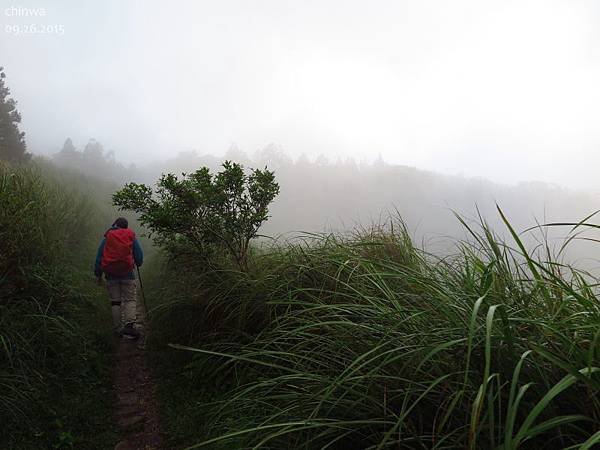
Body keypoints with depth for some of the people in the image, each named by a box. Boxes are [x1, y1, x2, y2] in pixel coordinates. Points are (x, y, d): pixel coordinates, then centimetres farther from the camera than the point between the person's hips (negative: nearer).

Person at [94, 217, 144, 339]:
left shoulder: (107, 238, 10)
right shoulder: (131, 237, 7)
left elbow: (99, 256, 9)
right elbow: (139, 255, 7)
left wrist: (98, 274, 15)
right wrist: (138, 263, 29)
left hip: (111, 274, 2)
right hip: (127, 273, -2)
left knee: (115, 301, 9)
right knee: (130, 299, -2)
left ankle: (117, 329, 8)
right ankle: (129, 325, -22)